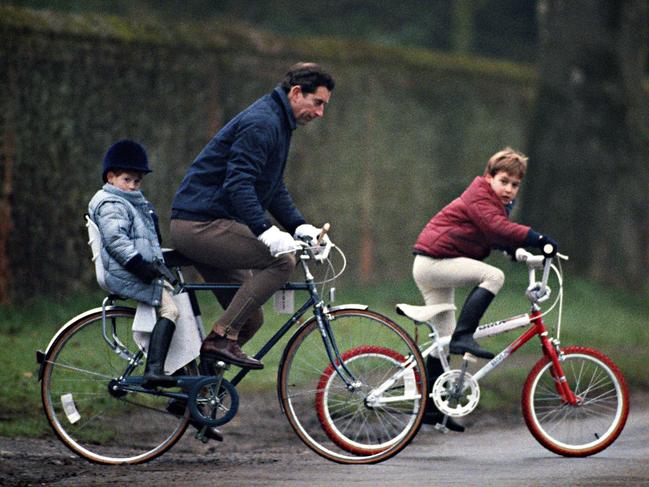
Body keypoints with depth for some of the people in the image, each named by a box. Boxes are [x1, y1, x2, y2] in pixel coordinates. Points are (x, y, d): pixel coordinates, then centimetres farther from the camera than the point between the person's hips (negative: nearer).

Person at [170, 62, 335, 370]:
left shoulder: (277, 123, 18)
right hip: (201, 225, -11)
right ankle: (222, 338, -20)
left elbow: (274, 189, 23)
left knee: (251, 318, 8)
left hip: (206, 224, 11)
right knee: (282, 260, -22)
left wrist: (300, 227, 8)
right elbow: (238, 184, -26)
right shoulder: (261, 123, -16)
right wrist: (266, 232, -35)